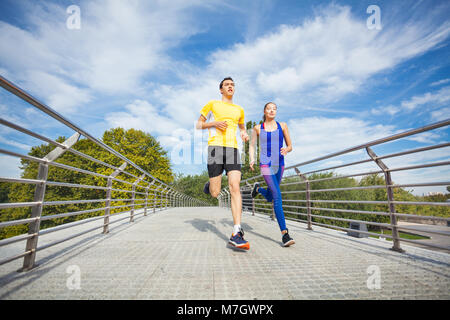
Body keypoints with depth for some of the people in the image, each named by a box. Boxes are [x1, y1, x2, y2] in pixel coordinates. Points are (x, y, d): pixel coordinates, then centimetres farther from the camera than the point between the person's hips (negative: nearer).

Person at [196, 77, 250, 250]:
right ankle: (210, 185, 36)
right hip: (215, 148, -2)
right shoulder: (212, 104, 14)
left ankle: (236, 234, -19)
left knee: (235, 187, -17)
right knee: (215, 193, -5)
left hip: (232, 149, 3)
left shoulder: (239, 109, 24)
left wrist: (245, 134, 13)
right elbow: (198, 125, 15)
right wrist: (214, 123, -5)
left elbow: (242, 127, 39)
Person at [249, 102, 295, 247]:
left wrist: (286, 150, -13)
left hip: (279, 165, 4)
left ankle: (258, 188, 50)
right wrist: (252, 159, -6)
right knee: (277, 196, -19)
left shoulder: (282, 126, 9)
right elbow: (252, 146, 13)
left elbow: (290, 146, 11)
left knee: (270, 198, 15)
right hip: (265, 165, -3)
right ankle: (284, 233, -15)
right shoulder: (258, 128, 7)